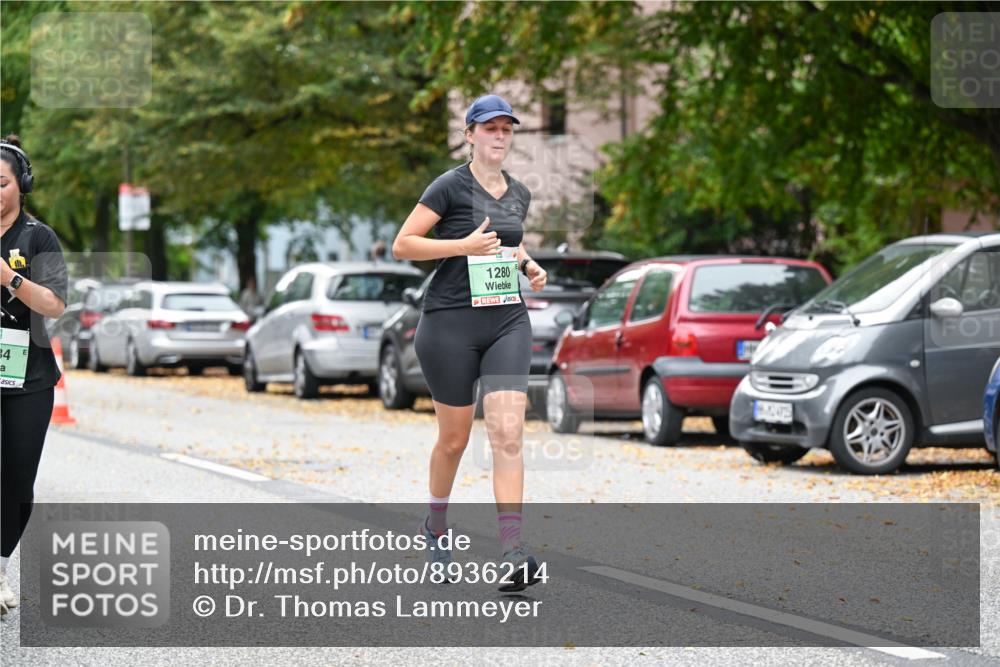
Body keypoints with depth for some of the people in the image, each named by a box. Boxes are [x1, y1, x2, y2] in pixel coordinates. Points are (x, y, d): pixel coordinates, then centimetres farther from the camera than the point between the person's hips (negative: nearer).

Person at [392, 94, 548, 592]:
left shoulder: (518, 193, 12)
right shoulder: (450, 187, -6)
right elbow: (402, 245, -9)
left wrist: (527, 264, 9)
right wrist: (464, 245, -18)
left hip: (508, 321, 4)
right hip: (451, 322, -4)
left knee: (508, 434, -11)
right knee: (454, 437, 8)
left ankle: (513, 555, -18)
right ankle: (435, 526, 35)